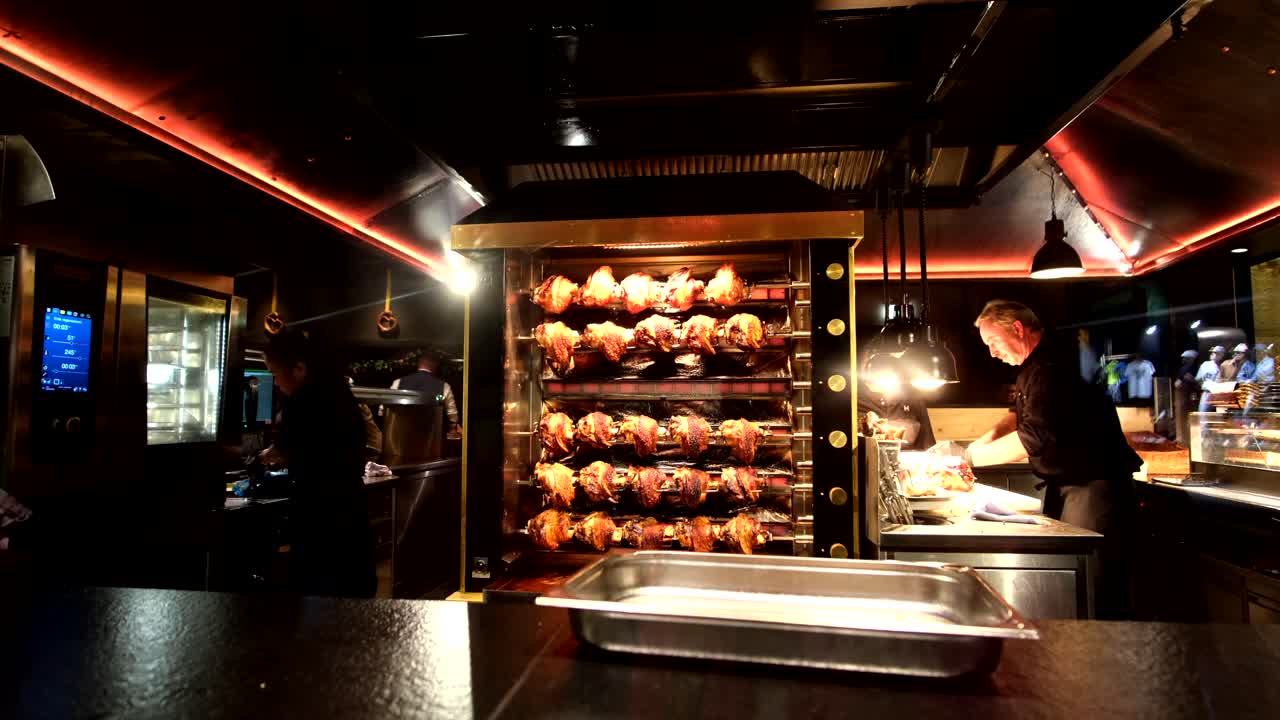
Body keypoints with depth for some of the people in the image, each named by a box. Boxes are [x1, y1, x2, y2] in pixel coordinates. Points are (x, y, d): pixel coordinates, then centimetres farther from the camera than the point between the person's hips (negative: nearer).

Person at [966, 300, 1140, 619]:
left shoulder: (1052, 367, -22)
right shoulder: (1035, 366, 11)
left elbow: (1033, 439, -27)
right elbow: (1022, 412, 24)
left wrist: (972, 456, -19)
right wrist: (994, 434, 4)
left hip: (1094, 485, -10)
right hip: (1065, 484, 10)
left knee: (1095, 591, -5)